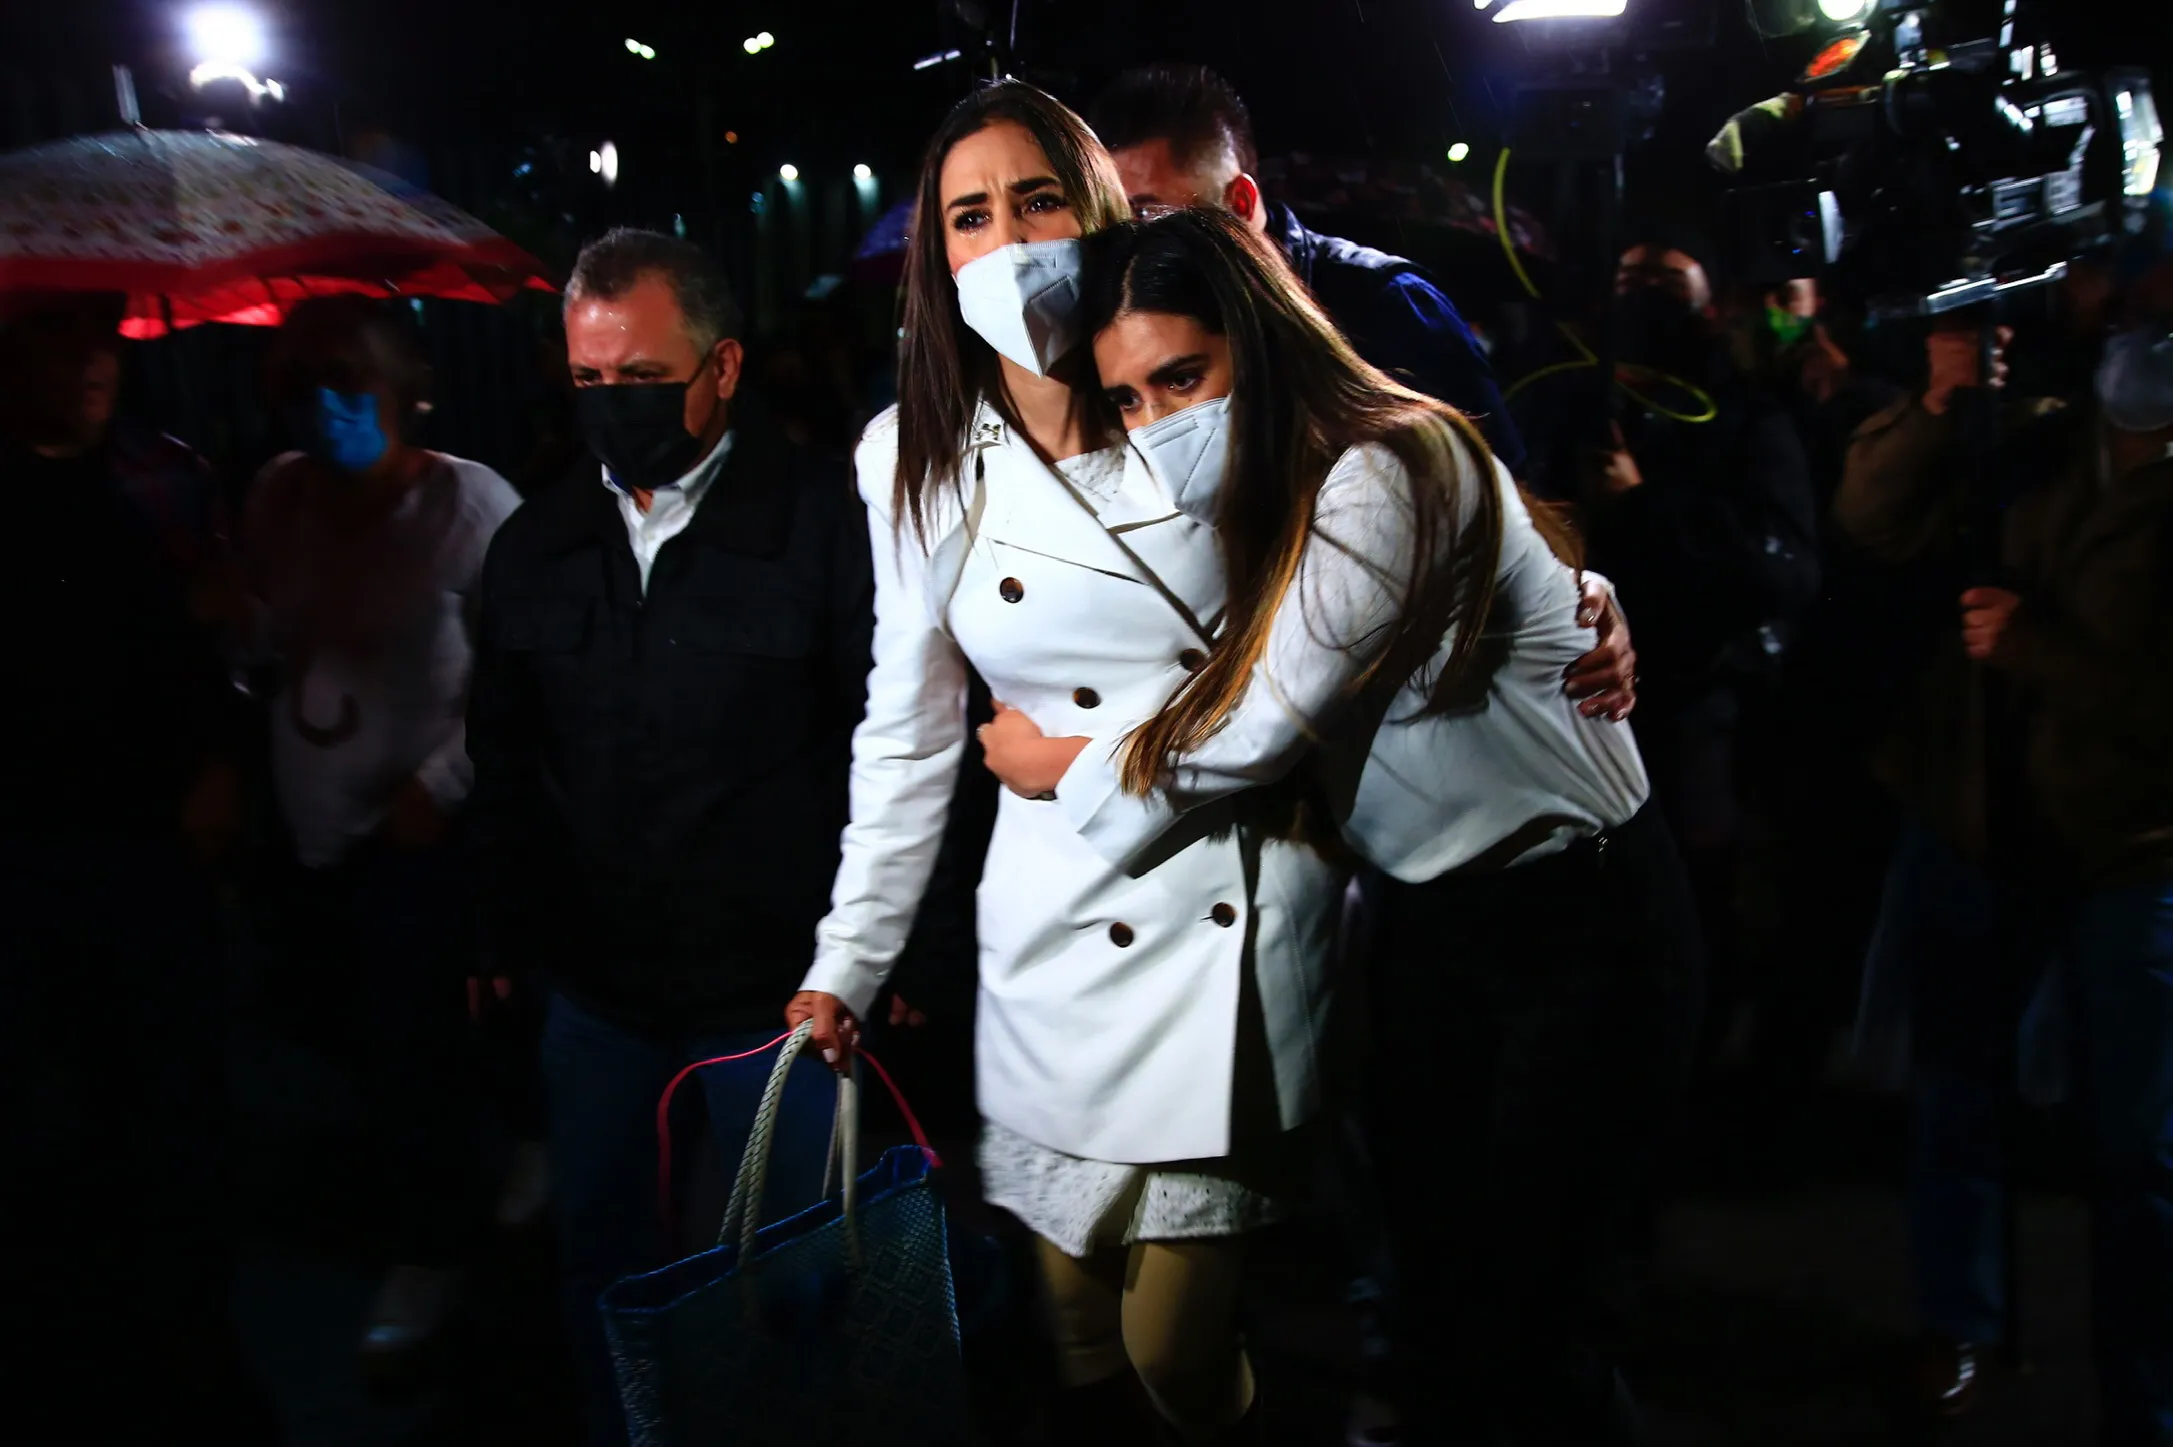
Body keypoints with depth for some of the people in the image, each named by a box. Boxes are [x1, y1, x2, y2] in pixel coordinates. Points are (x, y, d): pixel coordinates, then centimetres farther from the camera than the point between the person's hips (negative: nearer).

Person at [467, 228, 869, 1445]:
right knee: (603, 1257, 14)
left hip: (775, 980, -4)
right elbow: (504, 761, 15)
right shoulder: (537, 546, 7)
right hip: (590, 982, 5)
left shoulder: (824, 522, -9)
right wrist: (508, 935, 10)